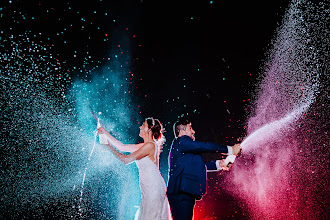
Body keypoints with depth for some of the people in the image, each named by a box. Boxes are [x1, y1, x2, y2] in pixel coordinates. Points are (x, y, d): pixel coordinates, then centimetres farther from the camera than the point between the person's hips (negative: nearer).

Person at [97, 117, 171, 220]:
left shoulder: (150, 145, -15)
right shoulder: (144, 146, 13)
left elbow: (126, 159, -14)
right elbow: (122, 147, 15)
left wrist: (110, 148, -4)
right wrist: (105, 133, 16)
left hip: (154, 188, -9)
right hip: (149, 189, 9)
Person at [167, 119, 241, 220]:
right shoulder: (182, 141, -6)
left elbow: (199, 165, 25)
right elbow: (205, 146, -14)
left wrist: (218, 164, 17)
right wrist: (230, 150, -8)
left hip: (185, 193, 10)